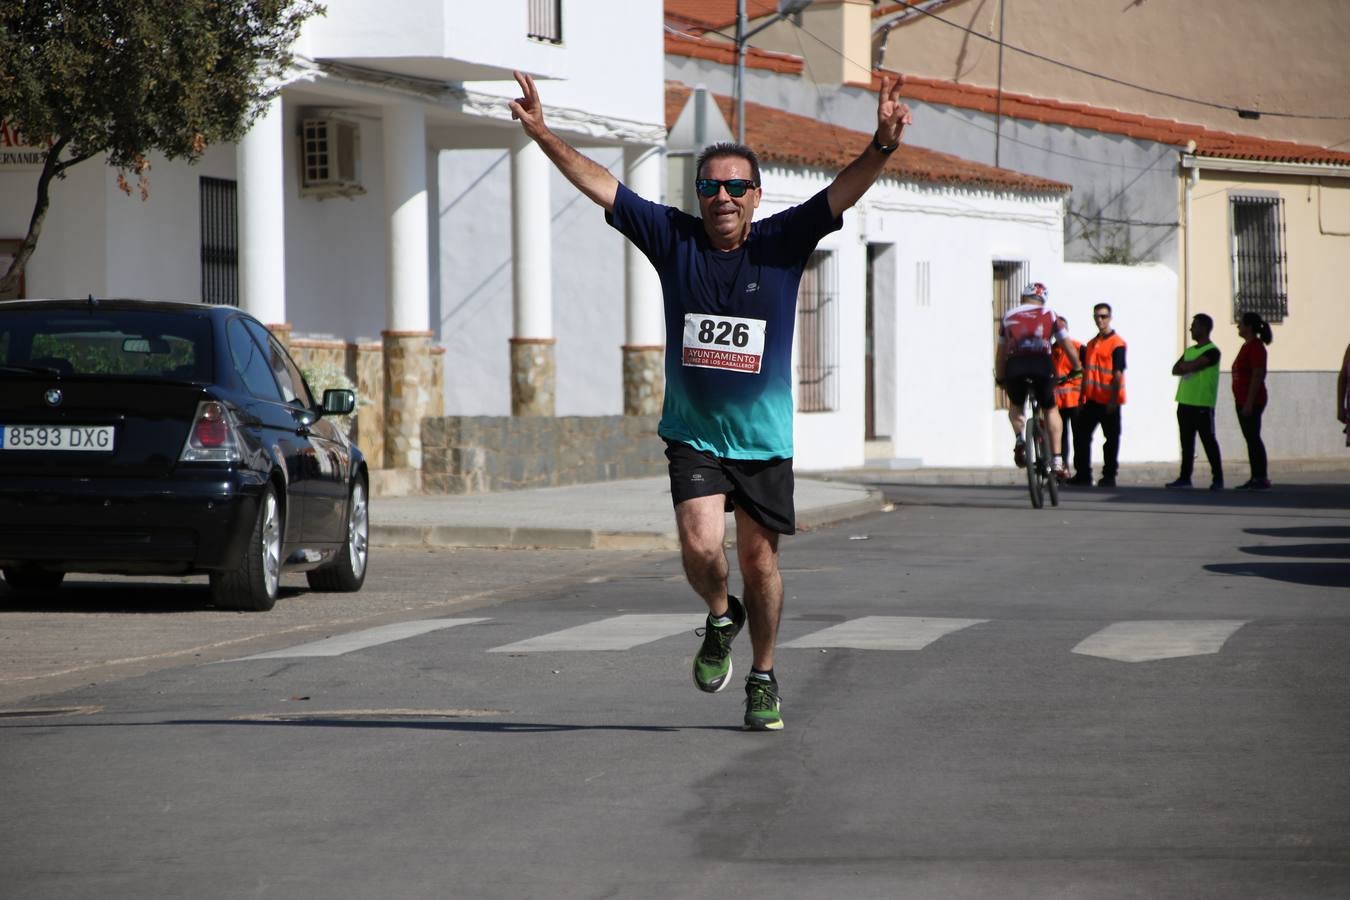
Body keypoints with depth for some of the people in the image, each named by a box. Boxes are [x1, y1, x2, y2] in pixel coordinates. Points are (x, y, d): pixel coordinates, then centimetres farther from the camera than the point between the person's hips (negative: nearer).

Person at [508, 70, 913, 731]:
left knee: (759, 559, 7)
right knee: (701, 548, -17)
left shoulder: (782, 243, -4)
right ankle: (720, 620, 16)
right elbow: (600, 185, -3)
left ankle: (763, 680, 26)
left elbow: (843, 191, -17)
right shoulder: (674, 239, -2)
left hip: (763, 438, 0)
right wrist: (543, 136, -13)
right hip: (692, 435, 0)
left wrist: (883, 146, -34)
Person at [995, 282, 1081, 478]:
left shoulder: (1009, 316, 23)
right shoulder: (1050, 315, 18)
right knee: (1051, 410, 17)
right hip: (1041, 363, -1)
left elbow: (1001, 353, 25)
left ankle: (1019, 439, 0)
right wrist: (1077, 369, 29)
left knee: (1015, 406, 27)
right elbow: (1068, 347, 17)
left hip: (1015, 365, 1)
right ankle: (1056, 460, 8)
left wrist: (999, 378, 34)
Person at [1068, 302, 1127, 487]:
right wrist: (1082, 400, 16)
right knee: (1081, 436, 5)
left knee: (1111, 438, 1)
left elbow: (1118, 373, -13)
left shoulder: (1117, 343, -8)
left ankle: (1109, 477, 7)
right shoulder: (1091, 344, 15)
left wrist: (1113, 400, -19)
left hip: (1108, 401, -7)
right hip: (1092, 400, 7)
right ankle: (1082, 475, 12)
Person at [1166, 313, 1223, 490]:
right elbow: (1175, 369, 8)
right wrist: (1189, 367, -10)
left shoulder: (1212, 351, -7)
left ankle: (1217, 478, 0)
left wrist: (1184, 366, 2)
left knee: (1209, 441, -4)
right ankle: (1184, 478, 10)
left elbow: (1191, 366, -18)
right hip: (1185, 402, 7)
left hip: (1202, 404, -7)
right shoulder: (1189, 350, 18)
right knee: (1186, 443, 7)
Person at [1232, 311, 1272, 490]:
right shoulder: (1247, 346, 17)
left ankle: (1262, 478, -9)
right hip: (1243, 401, 10)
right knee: (1251, 439, 10)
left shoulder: (1256, 347, -14)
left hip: (1252, 401, -10)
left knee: (1253, 438, -9)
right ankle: (1256, 478, 12)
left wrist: (1249, 403, -23)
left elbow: (1258, 376, -20)